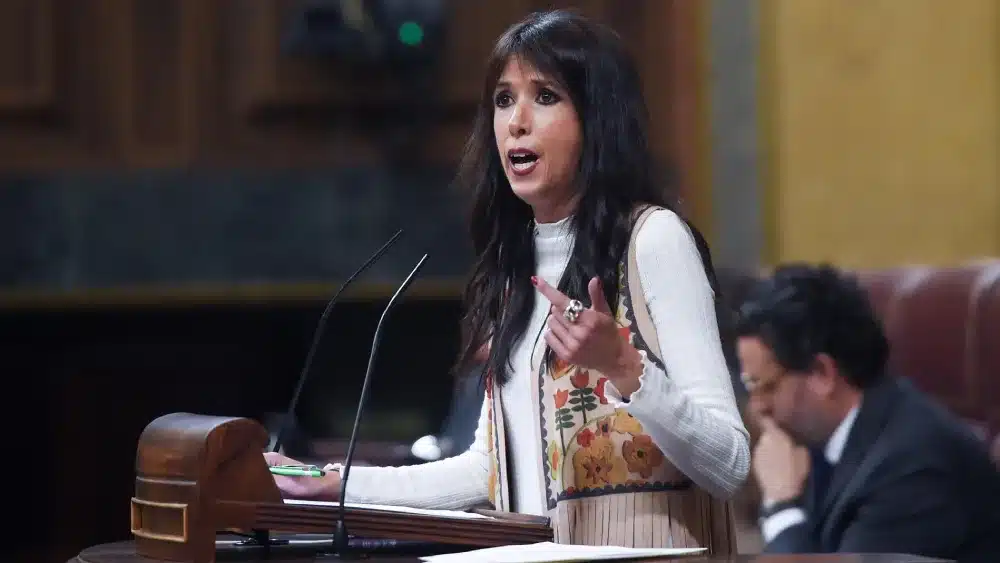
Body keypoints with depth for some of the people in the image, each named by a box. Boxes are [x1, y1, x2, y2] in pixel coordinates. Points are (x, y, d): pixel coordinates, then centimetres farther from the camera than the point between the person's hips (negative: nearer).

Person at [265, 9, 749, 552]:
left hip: (636, 554, -5)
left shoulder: (653, 238, -6)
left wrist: (622, 368, -24)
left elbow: (729, 467, -11)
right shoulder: (517, 261, 15)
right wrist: (333, 485, 14)